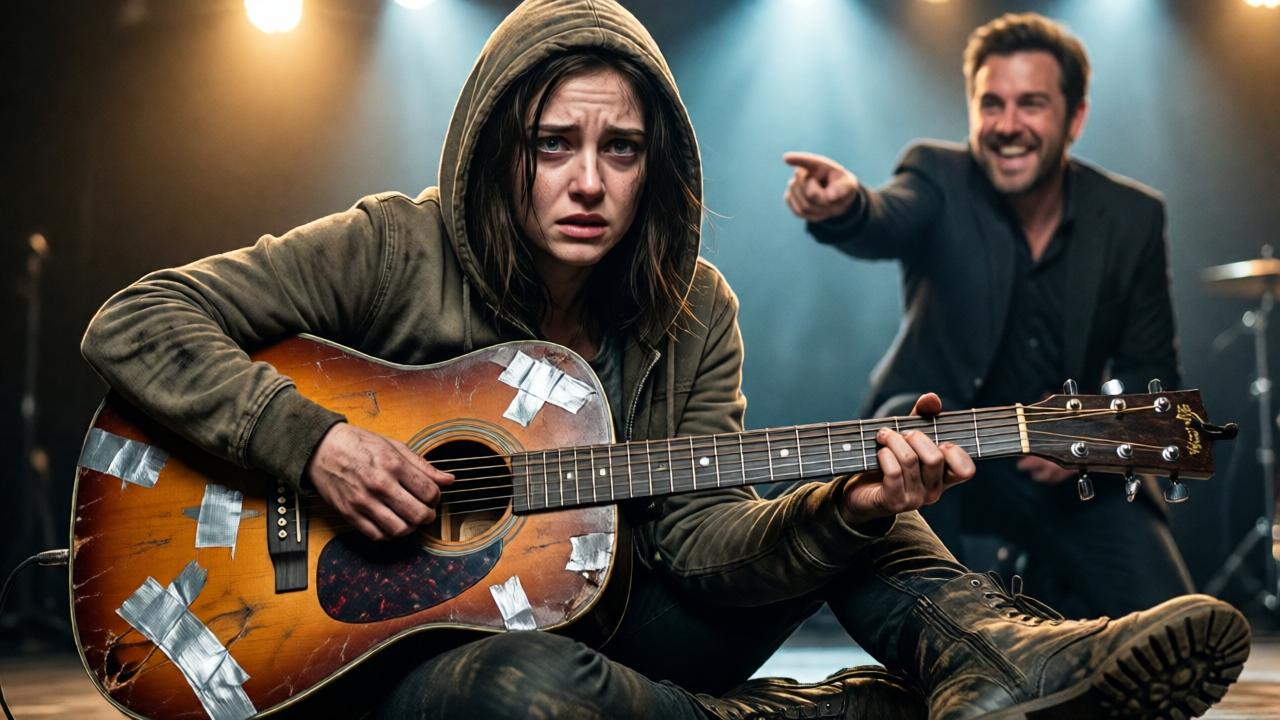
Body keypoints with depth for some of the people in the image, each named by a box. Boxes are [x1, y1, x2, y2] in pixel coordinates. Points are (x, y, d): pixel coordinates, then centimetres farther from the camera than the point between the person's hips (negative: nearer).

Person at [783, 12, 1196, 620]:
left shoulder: (1132, 217, -2)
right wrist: (844, 207, -56)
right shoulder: (940, 179, -9)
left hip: (1071, 471, 2)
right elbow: (887, 222, -32)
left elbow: (1149, 369, 2)